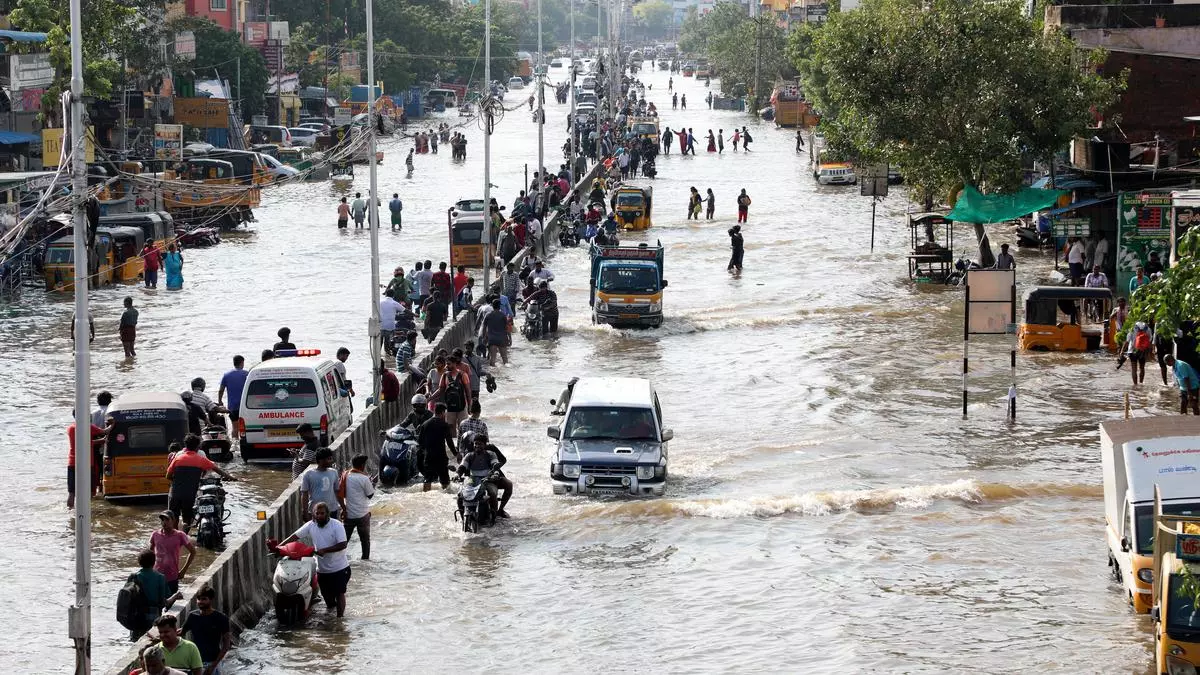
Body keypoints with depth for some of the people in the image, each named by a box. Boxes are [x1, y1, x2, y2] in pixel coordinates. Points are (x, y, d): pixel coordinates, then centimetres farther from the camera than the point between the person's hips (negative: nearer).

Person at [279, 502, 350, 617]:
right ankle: (330, 605, 48)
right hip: (322, 569, 5)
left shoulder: (337, 526, -15)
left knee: (340, 593, -5)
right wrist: (278, 547, -12)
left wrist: (324, 550, -29)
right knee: (326, 593, 19)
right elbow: (294, 536, -2)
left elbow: (343, 544, -23)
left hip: (339, 568, -5)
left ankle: (339, 617, 2)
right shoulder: (310, 526, -3)